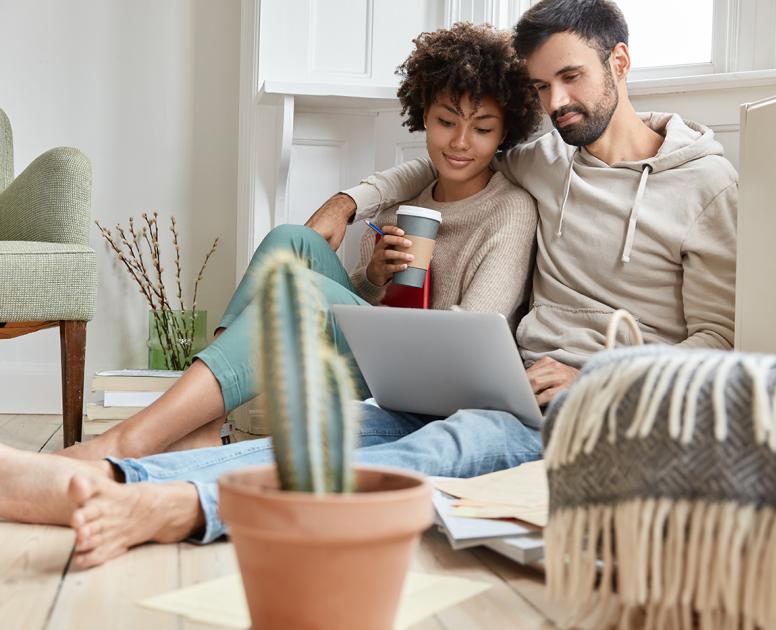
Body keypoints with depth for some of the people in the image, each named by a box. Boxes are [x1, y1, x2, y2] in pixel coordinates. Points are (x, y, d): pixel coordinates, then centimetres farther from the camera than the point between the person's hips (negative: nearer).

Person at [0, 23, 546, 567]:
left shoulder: (512, 210, 0)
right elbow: (357, 310, 18)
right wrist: (374, 276, -4)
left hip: (443, 401, -5)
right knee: (292, 242, -11)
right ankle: (194, 436, -24)